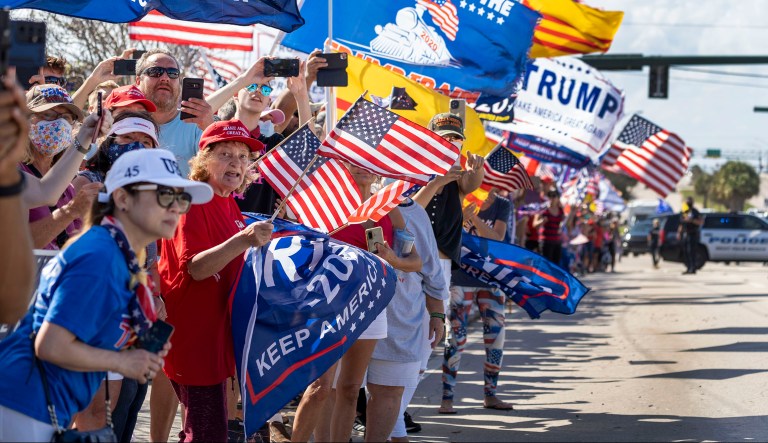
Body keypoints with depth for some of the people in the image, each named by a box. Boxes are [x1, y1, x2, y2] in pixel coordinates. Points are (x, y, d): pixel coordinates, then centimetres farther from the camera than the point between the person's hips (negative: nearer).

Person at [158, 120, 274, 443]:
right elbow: (196, 268, -28)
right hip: (193, 334, -10)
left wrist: (261, 236, 14)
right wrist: (243, 240, -41)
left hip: (215, 332, 10)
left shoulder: (228, 203, 12)